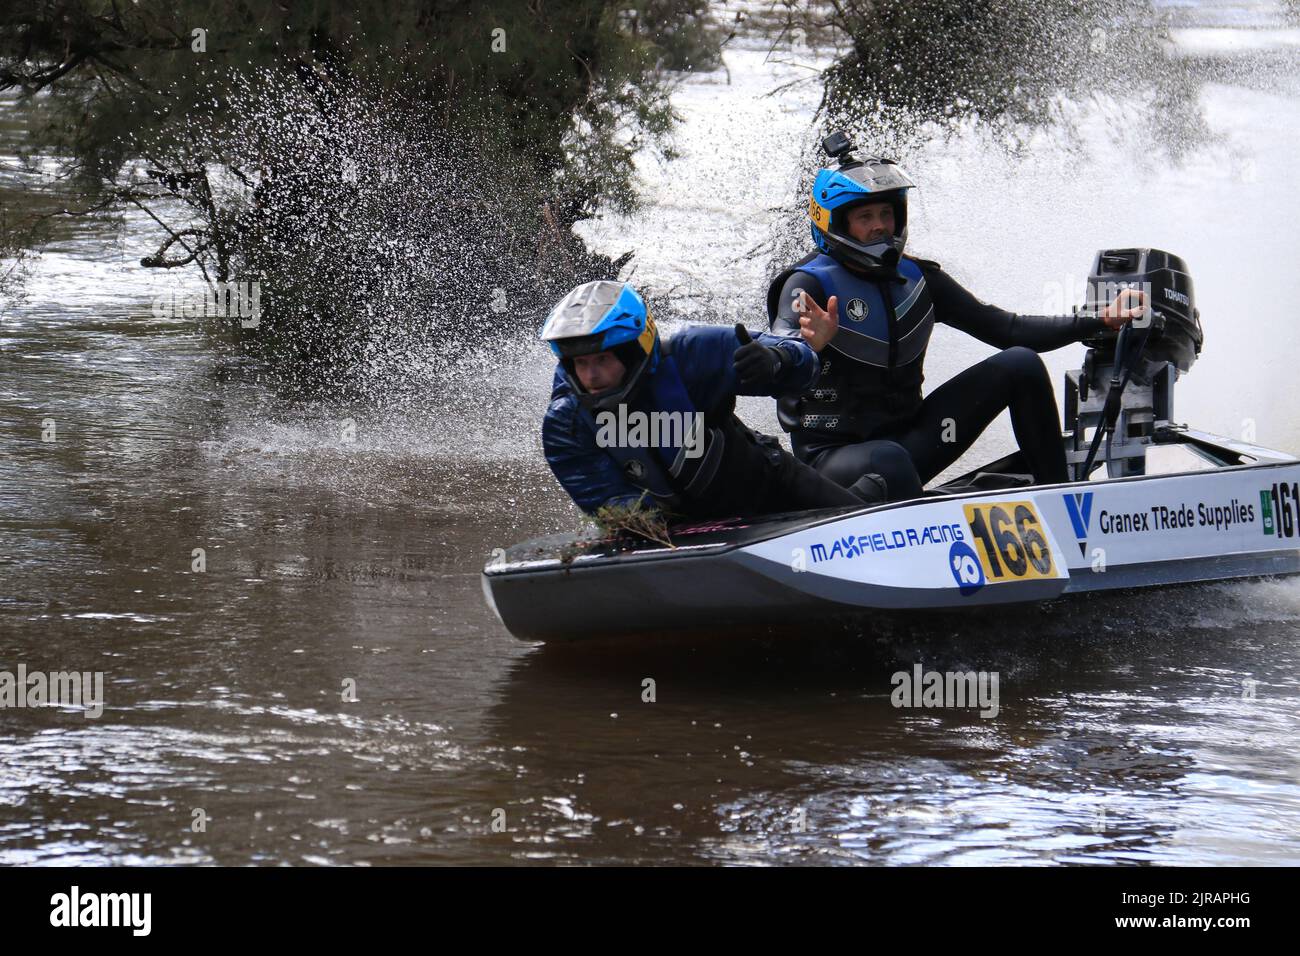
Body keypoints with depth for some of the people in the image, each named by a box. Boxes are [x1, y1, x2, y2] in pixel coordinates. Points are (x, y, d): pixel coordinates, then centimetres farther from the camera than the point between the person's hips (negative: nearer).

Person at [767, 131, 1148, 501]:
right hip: (833, 457, -6)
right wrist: (807, 344, -53)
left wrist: (1099, 321, -2)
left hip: (908, 442, 6)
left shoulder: (917, 279, 7)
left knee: (1020, 364, -3)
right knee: (887, 460, -41)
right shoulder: (809, 285, -10)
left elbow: (1003, 328, 7)